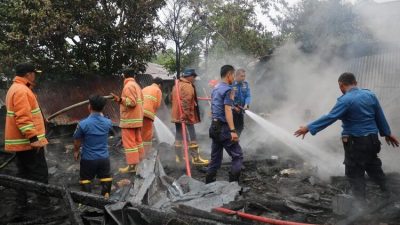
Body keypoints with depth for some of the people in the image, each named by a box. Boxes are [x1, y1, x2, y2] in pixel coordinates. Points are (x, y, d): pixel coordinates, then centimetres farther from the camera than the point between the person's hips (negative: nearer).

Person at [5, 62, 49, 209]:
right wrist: (34, 138, -24)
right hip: (28, 141, -10)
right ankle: (44, 202, 3)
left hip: (21, 141, 10)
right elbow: (23, 118, -25)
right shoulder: (21, 90, -18)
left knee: (24, 173, 15)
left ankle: (22, 202, 21)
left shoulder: (15, 88, 16)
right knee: (40, 173, -3)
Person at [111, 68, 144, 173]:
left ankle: (132, 165, -5)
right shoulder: (136, 85, 15)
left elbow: (132, 102, -22)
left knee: (129, 142, -6)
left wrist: (120, 99, -32)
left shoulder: (128, 86, -14)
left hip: (129, 119, -9)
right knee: (137, 140, 16)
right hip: (137, 118, 10)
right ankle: (139, 160, 25)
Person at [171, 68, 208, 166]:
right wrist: (186, 115, -23)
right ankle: (195, 158, -2)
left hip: (176, 115, 9)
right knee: (192, 137, -4)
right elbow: (186, 102, -24)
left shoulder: (177, 85, 17)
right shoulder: (188, 86, -14)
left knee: (179, 136, 12)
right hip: (186, 116, -9)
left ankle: (178, 157, 17)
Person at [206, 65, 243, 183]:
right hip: (224, 128, -9)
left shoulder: (215, 89, 15)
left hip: (214, 127, 9)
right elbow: (227, 111, -20)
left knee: (215, 158, 12)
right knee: (238, 156, -1)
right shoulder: (228, 90, -11)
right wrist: (232, 130, -25)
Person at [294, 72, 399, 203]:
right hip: (372, 140, 7)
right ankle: (386, 195, 37)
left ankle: (361, 203, 8)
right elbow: (380, 116, 11)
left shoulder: (345, 100, -17)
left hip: (355, 142, -7)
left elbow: (330, 118, -23)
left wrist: (309, 128, -21)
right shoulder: (370, 94, 4)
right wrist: (387, 133, 23)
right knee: (374, 169, 23)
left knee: (354, 174, 4)